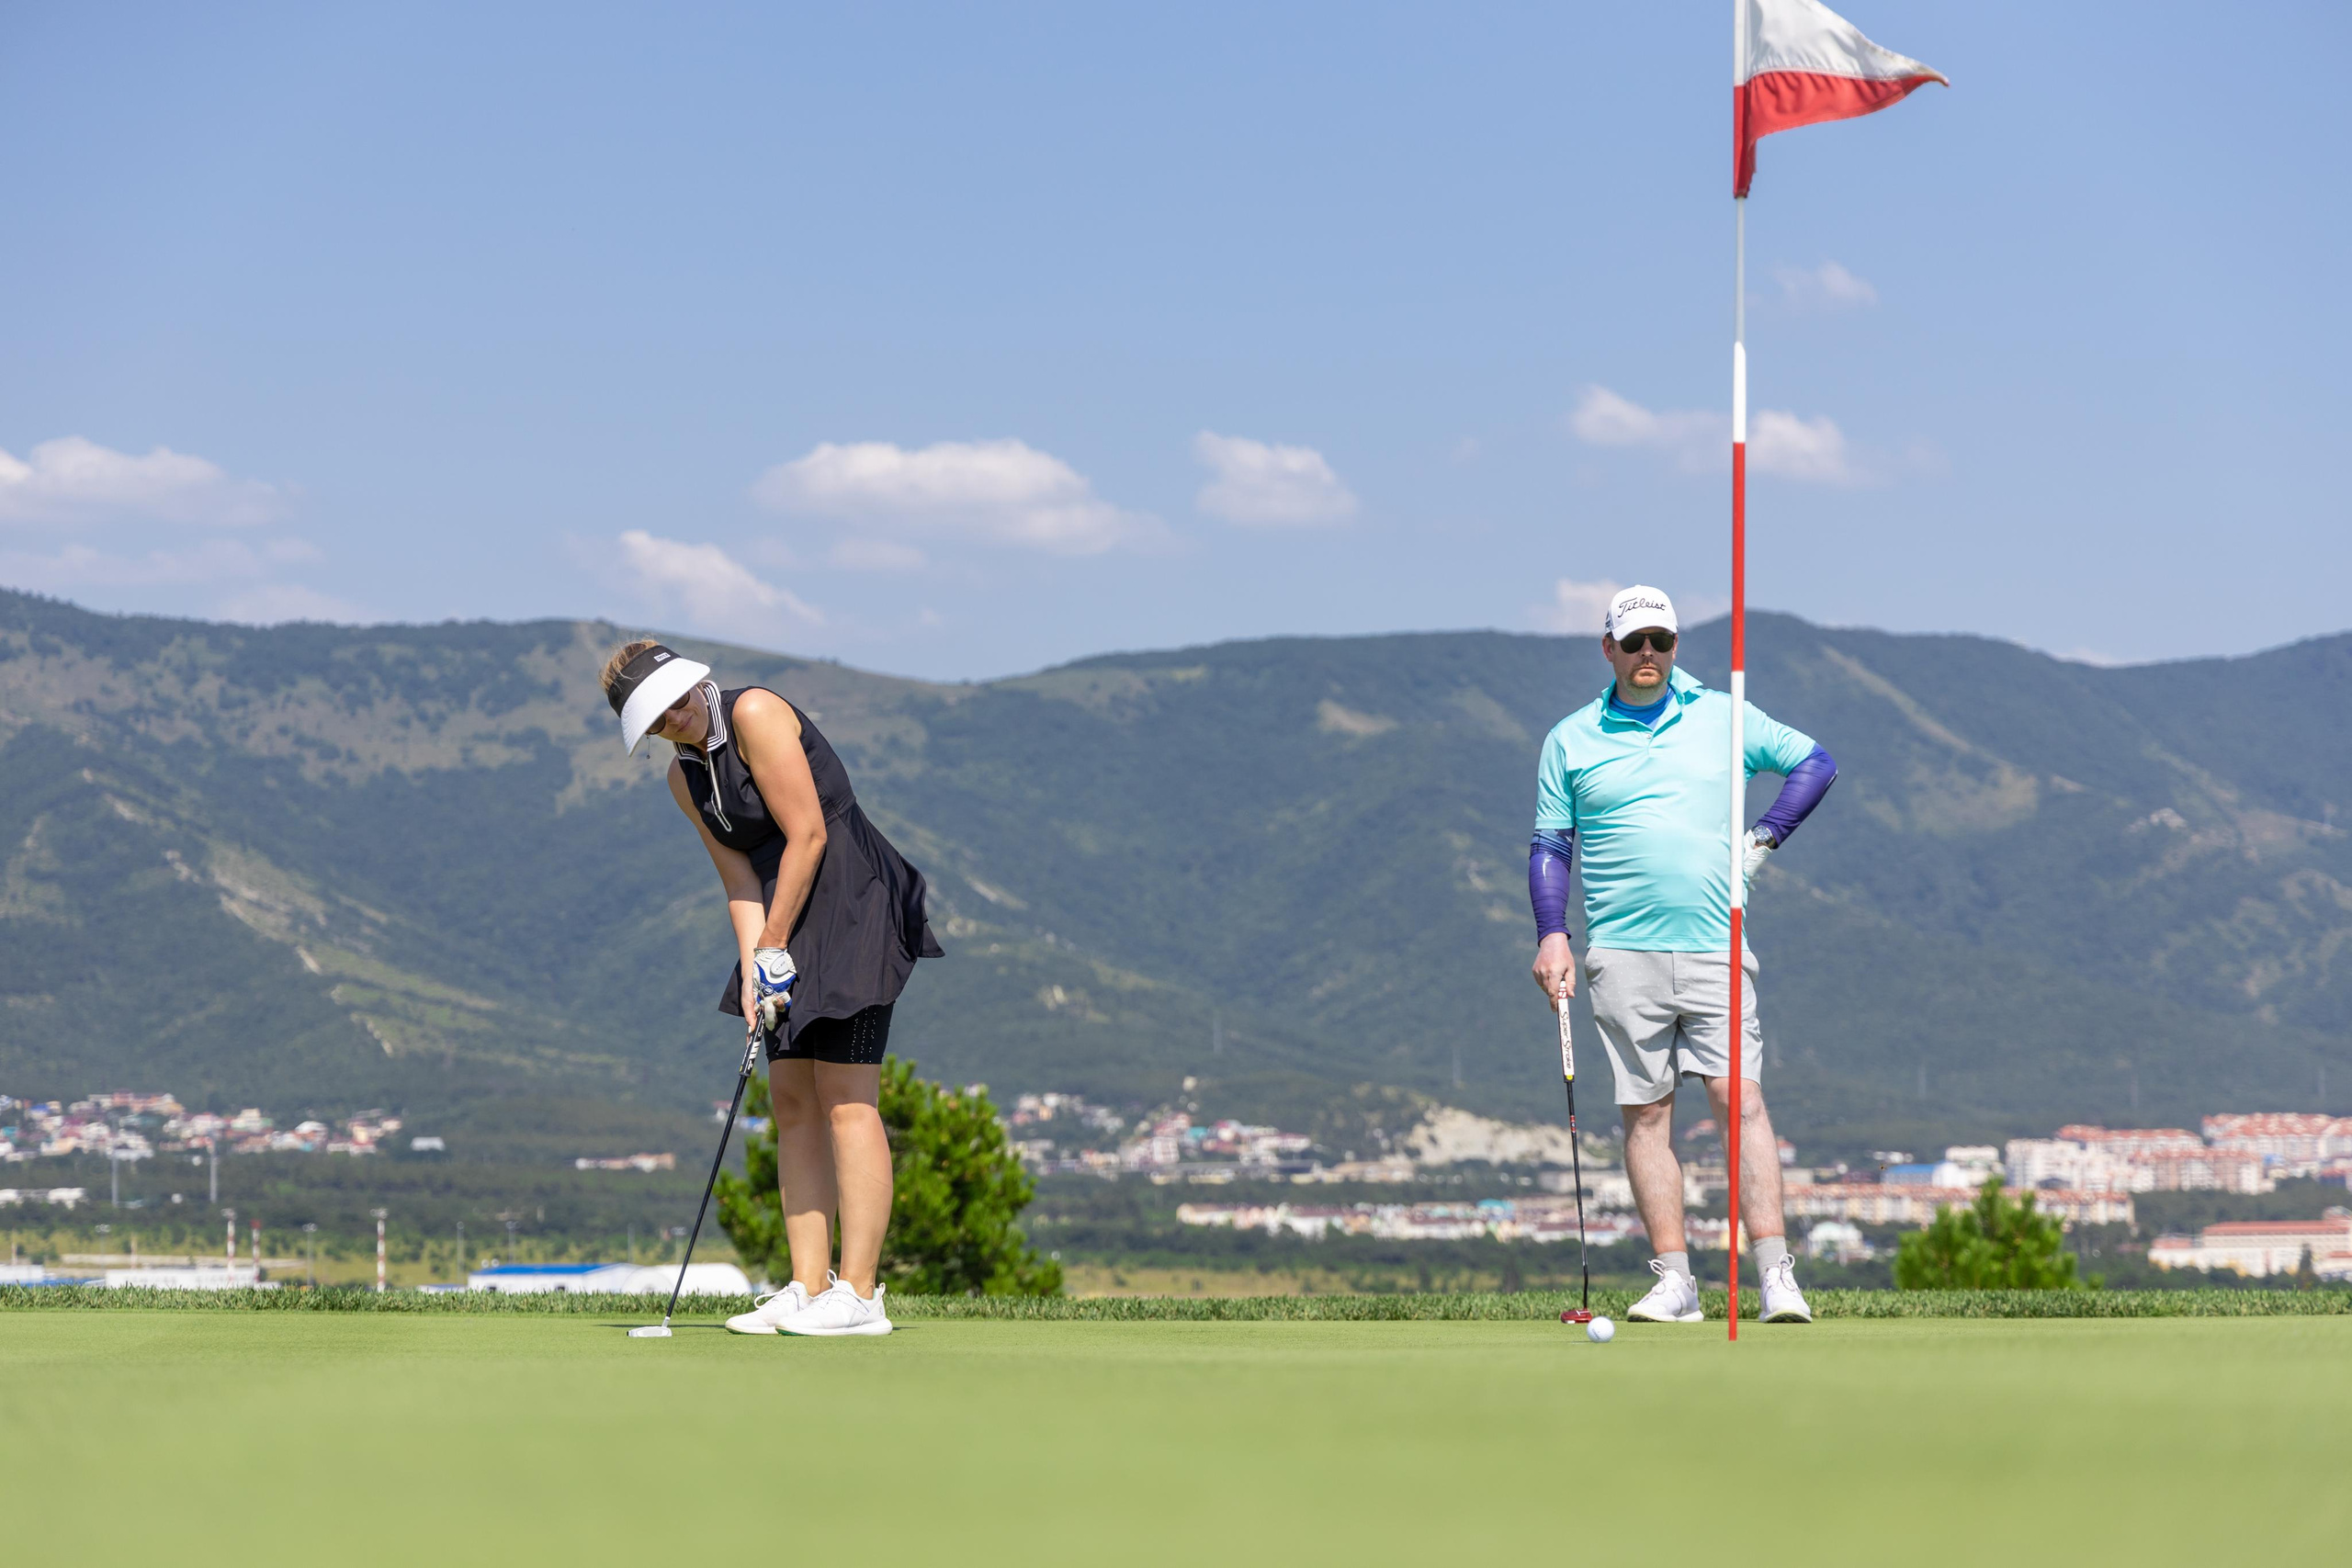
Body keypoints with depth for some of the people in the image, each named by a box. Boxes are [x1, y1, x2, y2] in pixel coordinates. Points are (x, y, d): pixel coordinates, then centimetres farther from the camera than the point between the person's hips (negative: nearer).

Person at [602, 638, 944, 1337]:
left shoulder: (755, 713, -13)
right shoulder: (684, 778, 11)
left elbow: (807, 835, -15)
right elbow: (739, 877, 9)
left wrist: (773, 945, -10)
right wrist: (751, 968, -7)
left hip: (852, 905, -9)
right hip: (793, 922, 9)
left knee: (846, 1098, -12)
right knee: (792, 1099, 4)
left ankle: (859, 1294, -13)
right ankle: (809, 1287, 5)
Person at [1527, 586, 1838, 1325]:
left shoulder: (1724, 717, 9)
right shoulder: (1570, 740, 9)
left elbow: (1816, 762, 16)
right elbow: (1550, 846, 11)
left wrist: (1765, 837, 5)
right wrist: (1551, 935, 0)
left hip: (1714, 948, -1)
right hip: (1623, 953, 1)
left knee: (1740, 1100, -11)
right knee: (1645, 1114, 0)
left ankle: (1778, 1277, -14)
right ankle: (1673, 1283, 2)